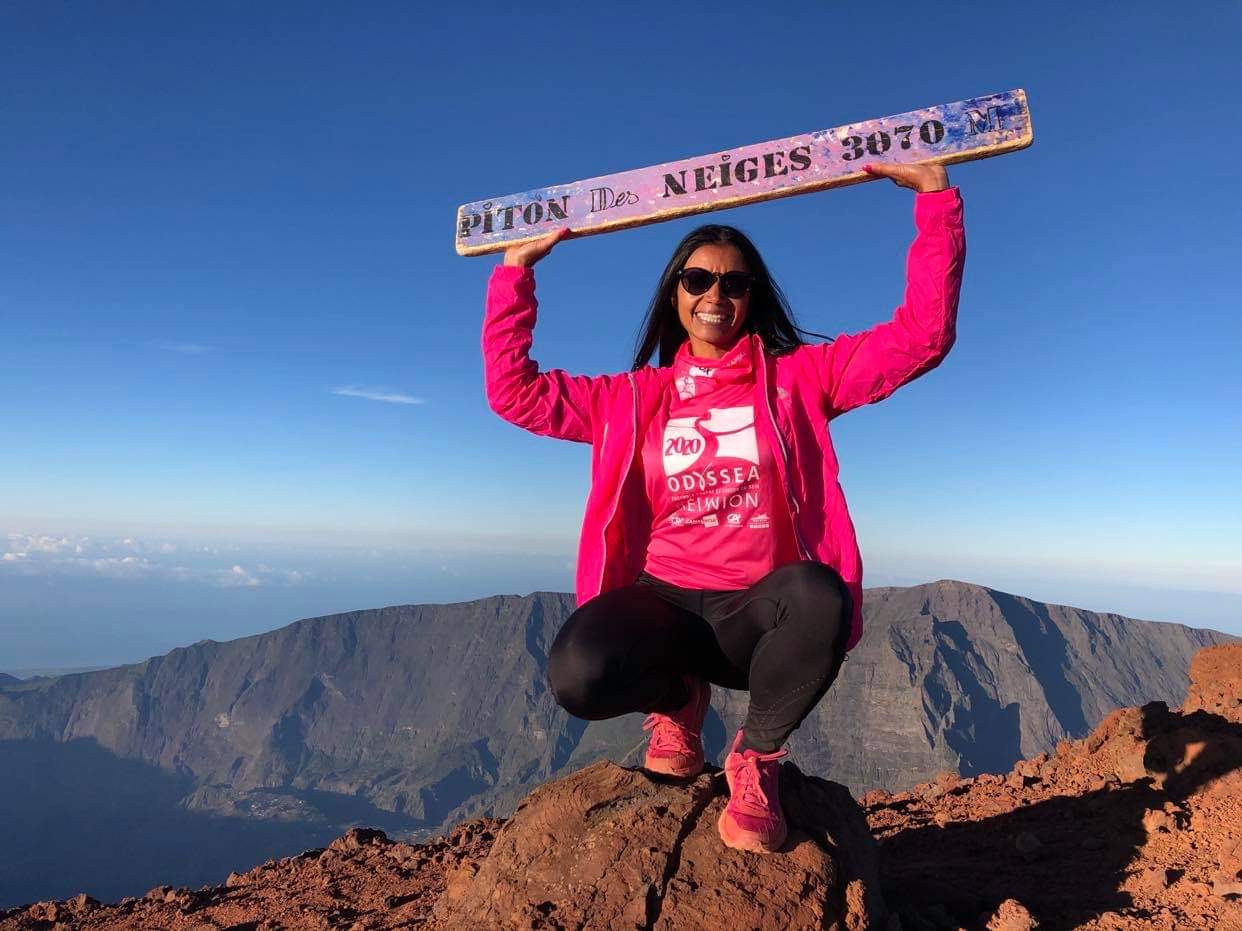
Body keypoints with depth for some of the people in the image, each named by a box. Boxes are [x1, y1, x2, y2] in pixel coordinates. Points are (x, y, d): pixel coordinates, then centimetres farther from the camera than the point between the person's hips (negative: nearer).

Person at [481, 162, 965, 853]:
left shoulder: (797, 377, 7)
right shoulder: (637, 398, 11)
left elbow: (922, 336, 0)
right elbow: (514, 391, 9)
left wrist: (937, 198, -4)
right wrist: (516, 269, 7)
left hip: (760, 613, -1)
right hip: (665, 603, 1)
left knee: (819, 593, -37)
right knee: (579, 675, -31)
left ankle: (757, 759, -6)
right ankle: (677, 700, 8)